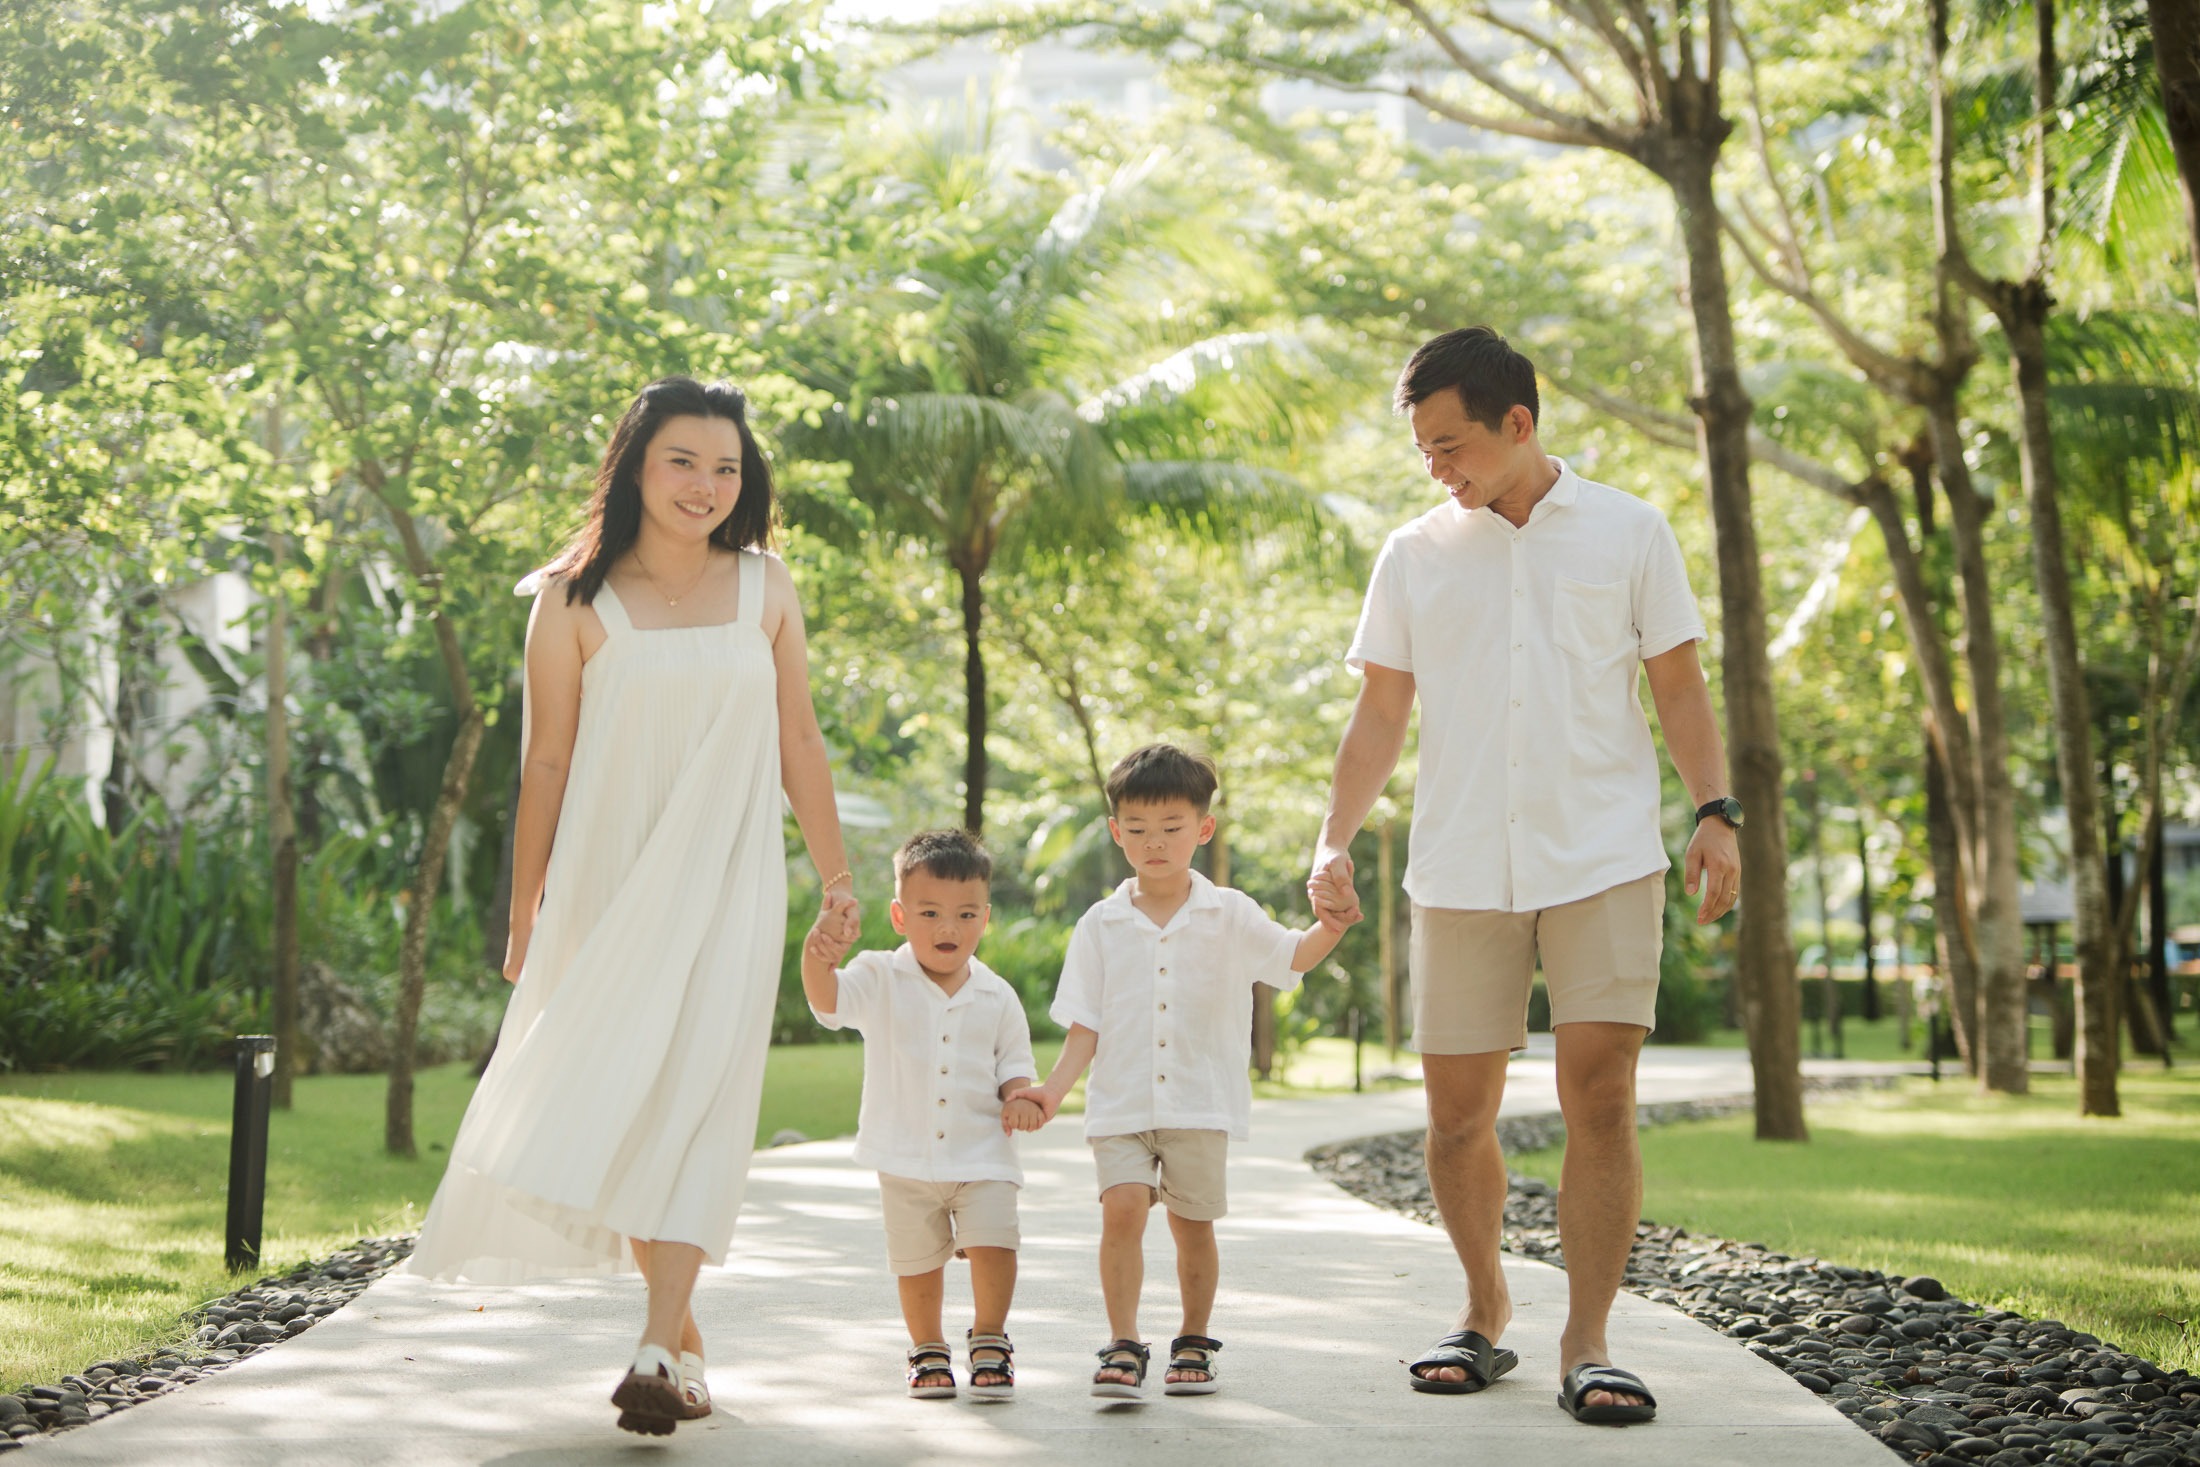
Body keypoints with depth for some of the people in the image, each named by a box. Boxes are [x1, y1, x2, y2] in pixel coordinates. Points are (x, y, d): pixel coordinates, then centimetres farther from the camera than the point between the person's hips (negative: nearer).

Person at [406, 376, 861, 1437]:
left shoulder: (764, 589, 6)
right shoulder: (575, 603, 0)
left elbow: (798, 743, 12)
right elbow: (546, 763, 1)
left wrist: (836, 873, 12)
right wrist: (523, 913, 2)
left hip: (726, 882, 1)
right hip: (606, 888, 0)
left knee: (697, 1092, -12)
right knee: (616, 1099, 3)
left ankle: (658, 1352, -16)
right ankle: (686, 1338, 19)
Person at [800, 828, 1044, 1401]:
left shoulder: (996, 997, 1)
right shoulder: (881, 981, -5)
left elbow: (1015, 1062, 9)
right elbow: (828, 999, -22)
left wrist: (1020, 1099, -14)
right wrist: (818, 959, -44)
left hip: (982, 1155, 0)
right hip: (906, 1158, 0)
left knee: (994, 1245, -13)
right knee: (918, 1263, 10)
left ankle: (989, 1341, 9)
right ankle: (928, 1350, 32)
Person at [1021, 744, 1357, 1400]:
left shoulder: (1228, 915, 3)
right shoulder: (1101, 926, 5)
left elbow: (1293, 955, -11)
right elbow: (1086, 1025, 6)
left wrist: (1331, 927, -32)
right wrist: (1053, 1090, -7)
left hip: (1202, 1101, 0)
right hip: (1121, 1102, 0)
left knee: (1192, 1221, 6)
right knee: (1123, 1207, -16)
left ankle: (1194, 1342, 25)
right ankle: (1123, 1346, -10)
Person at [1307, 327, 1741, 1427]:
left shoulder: (1628, 533, 5)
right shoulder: (1414, 556, 9)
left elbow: (1678, 686, 7)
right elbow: (1381, 712, 10)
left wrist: (1715, 809, -5)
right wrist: (1335, 839, -1)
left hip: (1604, 861, -2)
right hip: (1459, 871, 2)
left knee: (1599, 1096, -10)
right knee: (1457, 1111, 3)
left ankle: (1585, 1345, -2)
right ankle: (1484, 1313, 23)